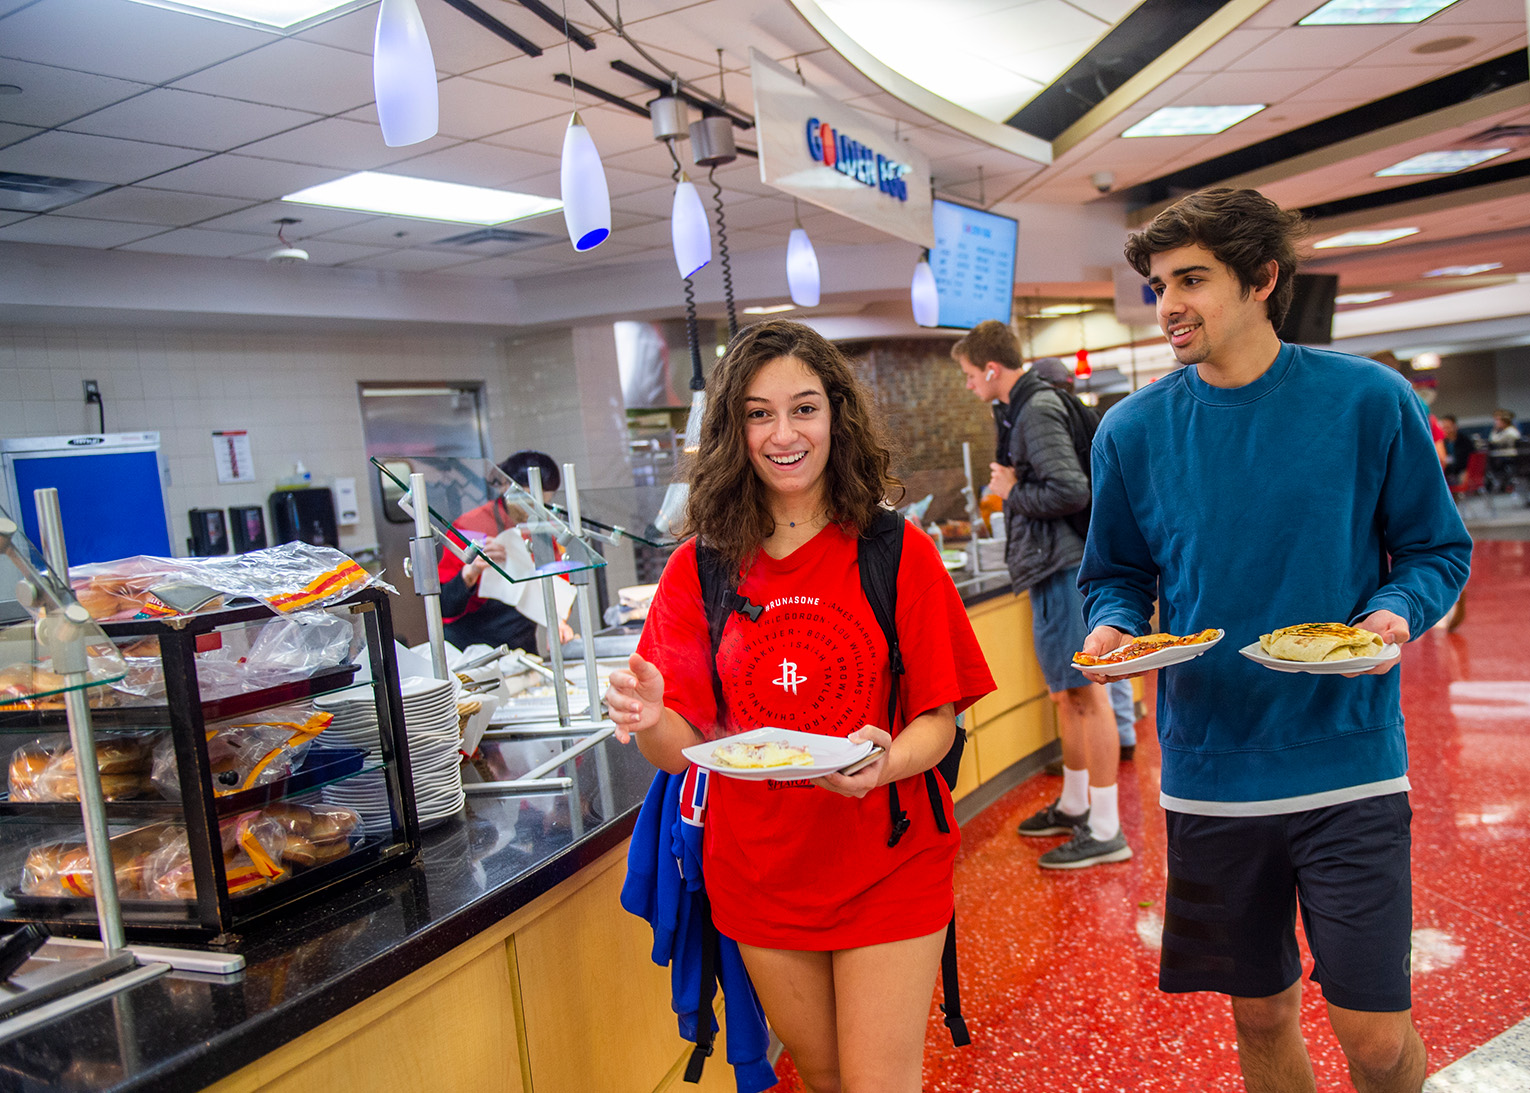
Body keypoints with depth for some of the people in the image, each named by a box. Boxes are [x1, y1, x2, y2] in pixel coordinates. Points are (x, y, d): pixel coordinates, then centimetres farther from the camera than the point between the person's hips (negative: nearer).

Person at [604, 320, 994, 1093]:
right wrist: (647, 718, -26)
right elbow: (685, 747, -4)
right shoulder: (697, 568, -4)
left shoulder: (897, 552, -8)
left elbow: (938, 718, -6)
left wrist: (884, 762, -28)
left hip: (888, 871, -2)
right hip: (758, 877, 2)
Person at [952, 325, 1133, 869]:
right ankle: (1073, 806, 31)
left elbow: (1071, 491, -24)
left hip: (1064, 569, -10)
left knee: (1086, 693, -5)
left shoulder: (1038, 411, -15)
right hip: (1050, 568, 10)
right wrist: (1010, 482, 8)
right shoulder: (1021, 409, 16)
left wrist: (1012, 490, -11)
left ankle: (1106, 831, 2)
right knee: (1067, 693, 18)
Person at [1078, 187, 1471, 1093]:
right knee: (1262, 1013, 15)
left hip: (1347, 763, -1)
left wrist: (1396, 612, -17)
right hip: (1211, 771, 2)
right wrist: (1112, 628, -12)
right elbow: (1117, 576, 8)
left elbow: (1437, 550, 3)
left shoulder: (1368, 400, -5)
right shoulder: (1134, 431, -1)